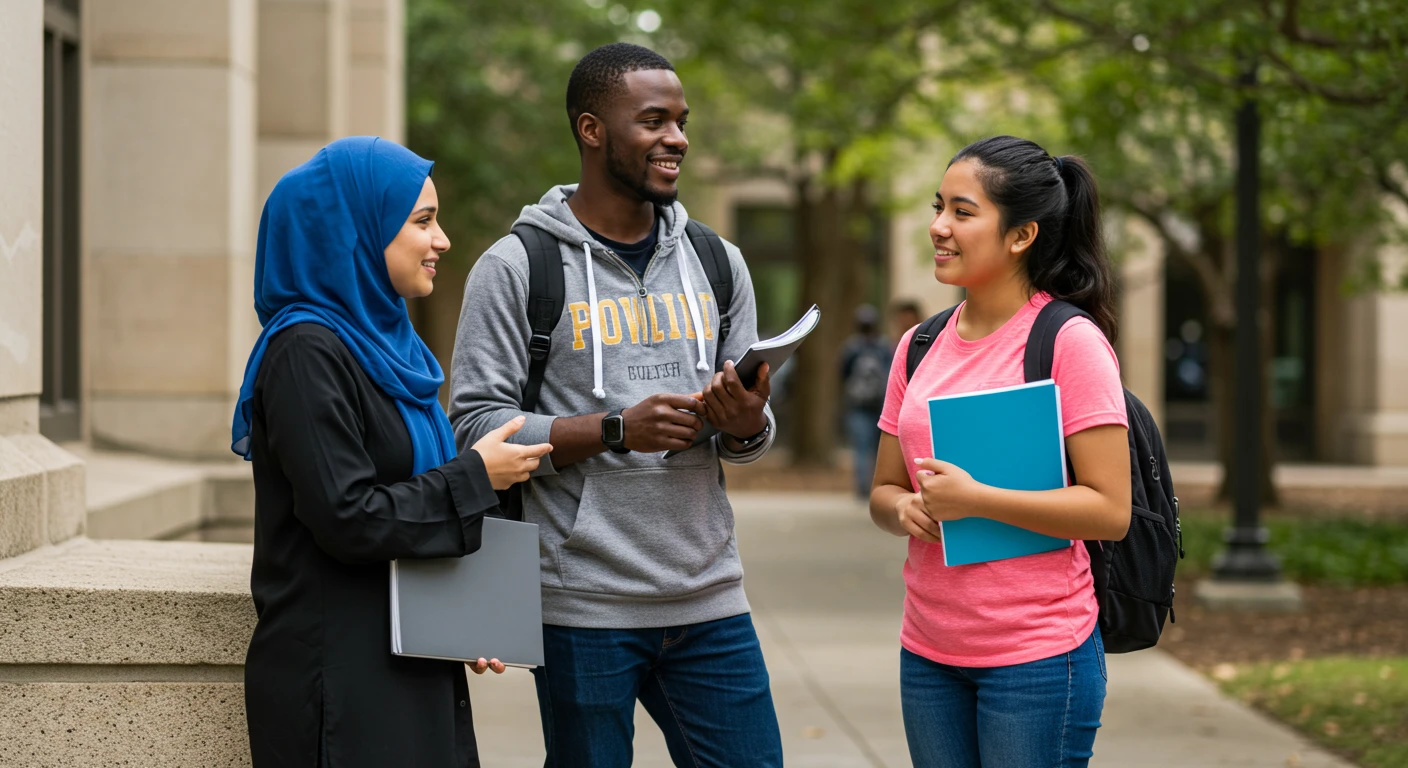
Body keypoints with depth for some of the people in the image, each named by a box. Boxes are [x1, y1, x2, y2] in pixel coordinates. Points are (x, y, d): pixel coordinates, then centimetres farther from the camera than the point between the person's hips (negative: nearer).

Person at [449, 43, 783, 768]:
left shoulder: (716, 262, 12)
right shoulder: (517, 267, -3)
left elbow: (752, 431, 16)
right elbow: (477, 427, -8)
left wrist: (746, 425, -8)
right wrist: (618, 429, -18)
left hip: (710, 599, 4)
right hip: (584, 606, -4)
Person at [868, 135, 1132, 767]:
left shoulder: (1071, 342, -10)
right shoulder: (920, 347, 9)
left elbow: (1110, 511, -14)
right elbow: (883, 491, 16)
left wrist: (973, 499, -19)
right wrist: (905, 509, -7)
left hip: (1038, 658, -6)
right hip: (928, 653, 6)